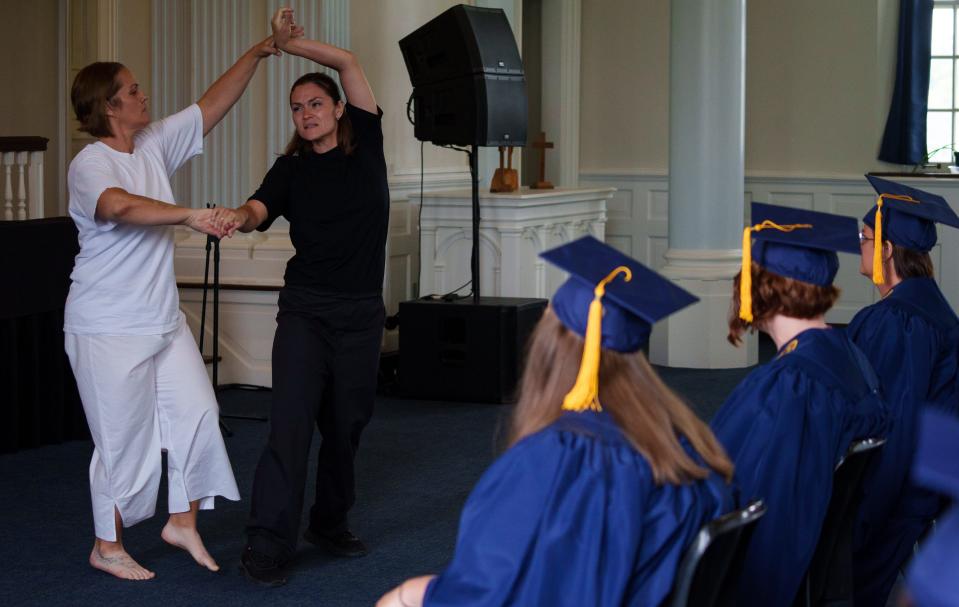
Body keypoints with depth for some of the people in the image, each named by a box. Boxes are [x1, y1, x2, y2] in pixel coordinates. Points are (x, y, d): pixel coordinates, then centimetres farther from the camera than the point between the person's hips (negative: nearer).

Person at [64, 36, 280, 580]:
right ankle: (107, 547, 16)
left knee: (197, 413, 6)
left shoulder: (154, 145, 6)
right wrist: (190, 216, -47)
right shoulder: (90, 164, -18)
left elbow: (212, 105, 11)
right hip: (109, 330, -8)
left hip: (164, 321, 8)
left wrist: (257, 54, 7)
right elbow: (119, 206, -40)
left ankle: (184, 523, 21)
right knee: (125, 439, 0)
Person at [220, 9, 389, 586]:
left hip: (361, 312, 2)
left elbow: (349, 61, -1)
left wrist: (289, 43, -2)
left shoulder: (365, 143, 5)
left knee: (347, 423, 10)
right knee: (292, 420, -13)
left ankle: (331, 523, 28)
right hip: (305, 309, -1)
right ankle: (268, 545, -15)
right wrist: (238, 215, -37)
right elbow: (260, 209, -15)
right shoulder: (291, 169, 4)